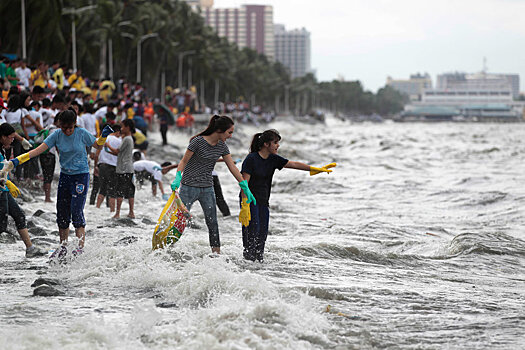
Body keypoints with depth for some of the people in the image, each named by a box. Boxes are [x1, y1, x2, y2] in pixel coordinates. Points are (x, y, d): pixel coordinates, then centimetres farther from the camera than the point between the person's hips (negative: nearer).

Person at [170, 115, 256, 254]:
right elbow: (184, 161, -10)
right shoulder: (198, 141, -15)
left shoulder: (222, 146, 4)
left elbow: (232, 167, 7)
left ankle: (217, 252, 10)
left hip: (207, 188, 6)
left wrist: (245, 187, 4)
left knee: (212, 222, 5)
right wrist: (178, 177, -26)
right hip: (189, 187, -6)